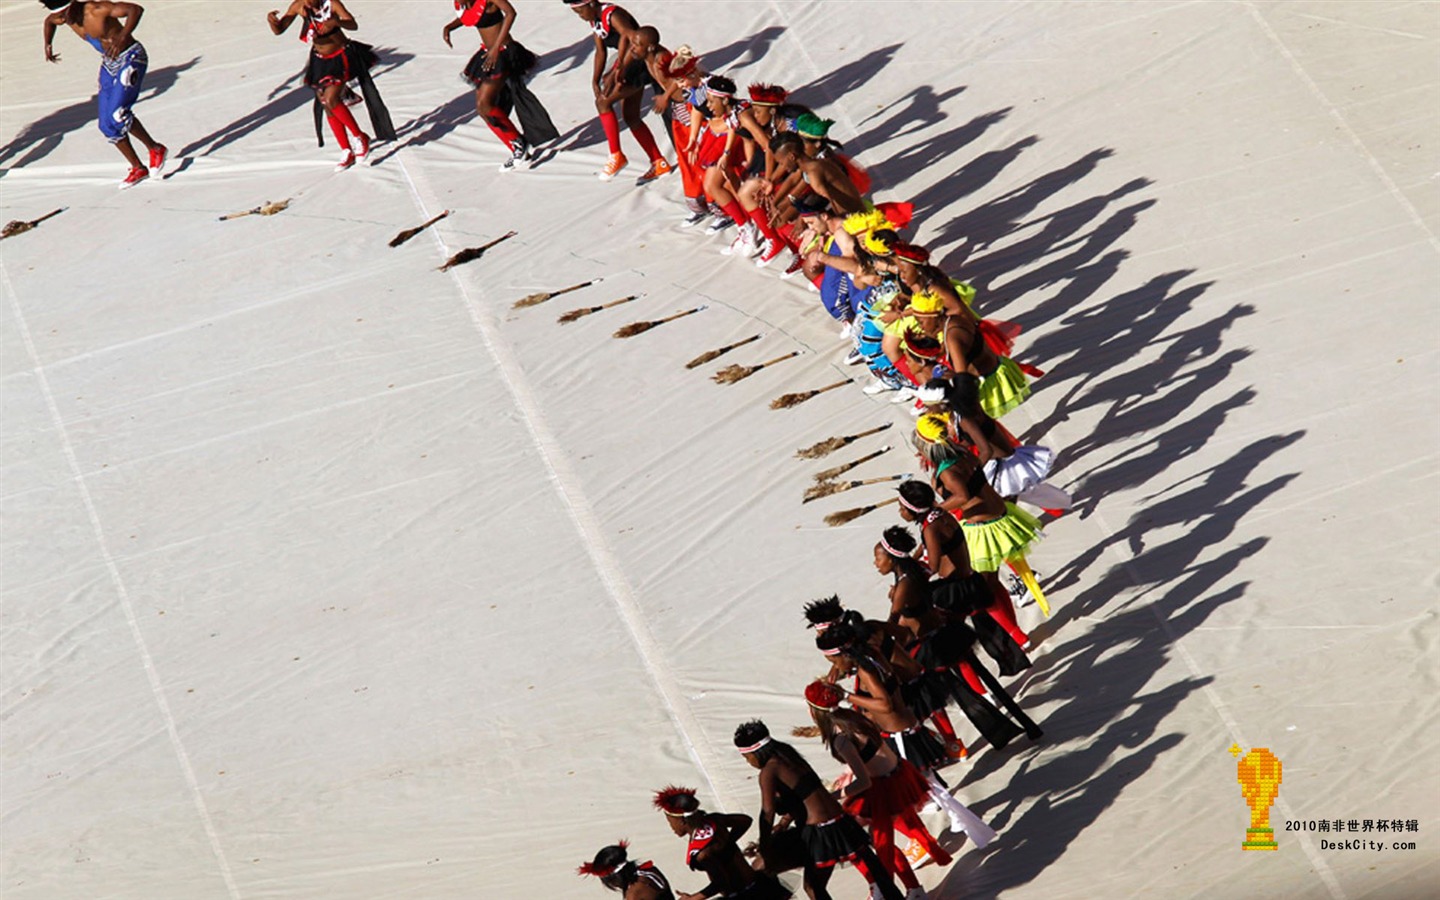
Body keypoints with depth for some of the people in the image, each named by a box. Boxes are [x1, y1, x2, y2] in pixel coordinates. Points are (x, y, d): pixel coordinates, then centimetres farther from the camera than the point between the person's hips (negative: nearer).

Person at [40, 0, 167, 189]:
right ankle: (138, 168, 18)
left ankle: (156, 149, -1)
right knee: (108, 125, 5)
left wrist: (122, 37, -50)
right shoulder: (67, 16, -3)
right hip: (109, 63, 8)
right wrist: (48, 44, 7)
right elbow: (49, 21, 23)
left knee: (116, 115, -21)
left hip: (131, 58, -8)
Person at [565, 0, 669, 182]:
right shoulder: (594, 19, 5)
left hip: (639, 64, -10)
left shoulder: (613, 16, -24)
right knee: (630, 117, 14)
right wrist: (595, 80, 2)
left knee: (603, 101, -18)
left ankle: (616, 156, -10)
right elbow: (601, 51, 12)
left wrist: (616, 73, -40)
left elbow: (635, 44, -36)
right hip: (627, 64, 10)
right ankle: (659, 164, 24)